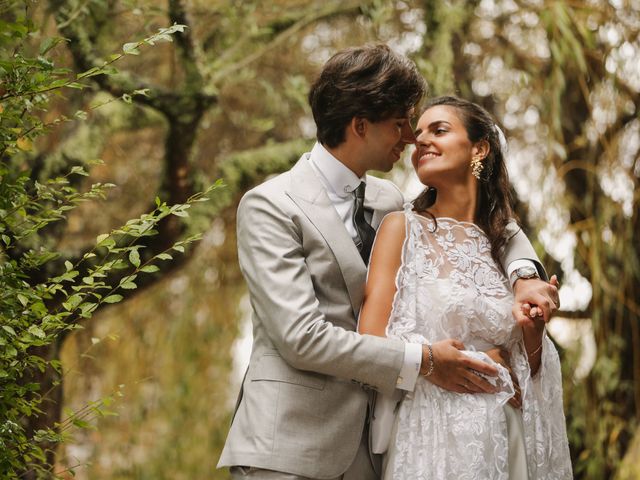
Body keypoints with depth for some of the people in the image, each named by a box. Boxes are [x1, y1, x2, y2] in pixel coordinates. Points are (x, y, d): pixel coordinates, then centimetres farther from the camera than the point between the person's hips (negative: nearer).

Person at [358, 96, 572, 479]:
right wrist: (482, 364, -9)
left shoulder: (505, 242, 8)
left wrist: (534, 328, -8)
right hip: (429, 434, -4)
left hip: (503, 442, 4)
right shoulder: (402, 228, -2)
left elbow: (527, 371, 12)